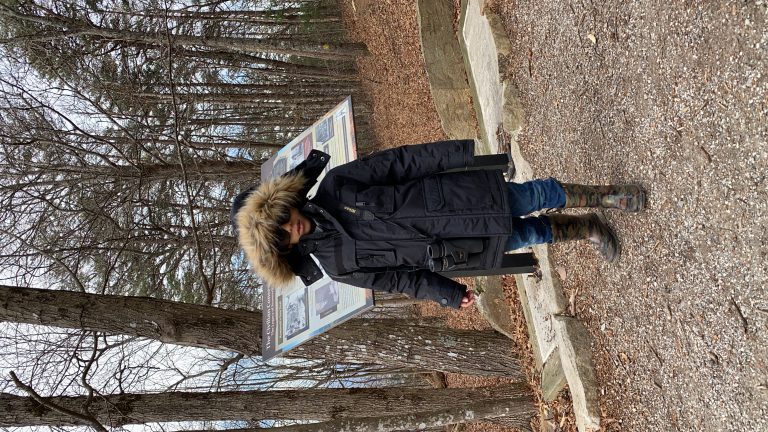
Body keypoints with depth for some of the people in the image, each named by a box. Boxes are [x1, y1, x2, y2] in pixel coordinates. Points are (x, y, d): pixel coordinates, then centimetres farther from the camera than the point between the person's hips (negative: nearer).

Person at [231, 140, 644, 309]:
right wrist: (444, 293, -8)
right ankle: (585, 228, 35)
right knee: (531, 234, 6)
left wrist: (466, 150, -10)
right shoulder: (335, 264, -10)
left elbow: (399, 161, -11)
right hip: (458, 248, -1)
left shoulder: (333, 187, -13)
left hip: (454, 196, 1)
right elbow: (395, 276, -4)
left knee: (534, 195, 6)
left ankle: (602, 194, 33)